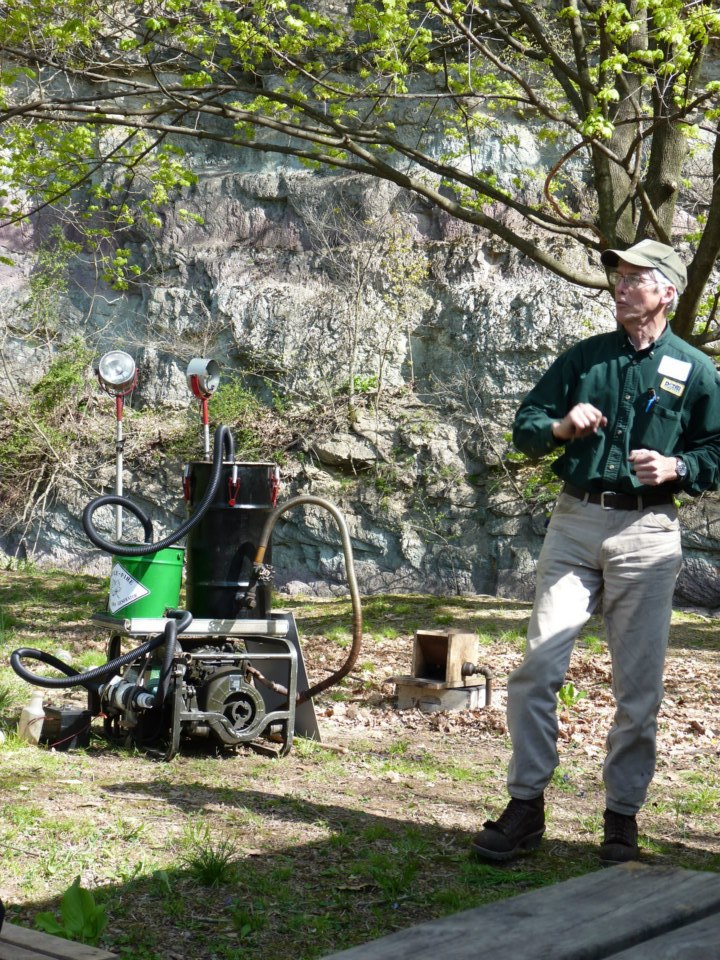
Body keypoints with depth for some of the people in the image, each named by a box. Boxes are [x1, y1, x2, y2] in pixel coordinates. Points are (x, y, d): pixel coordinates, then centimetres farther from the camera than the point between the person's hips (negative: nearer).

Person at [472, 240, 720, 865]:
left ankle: (623, 817, 15)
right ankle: (525, 807, 5)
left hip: (647, 531, -2)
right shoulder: (586, 357, 13)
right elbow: (524, 426, 13)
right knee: (539, 666, -5)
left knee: (639, 684, 2)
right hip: (574, 522, 2)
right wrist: (561, 426, -8)